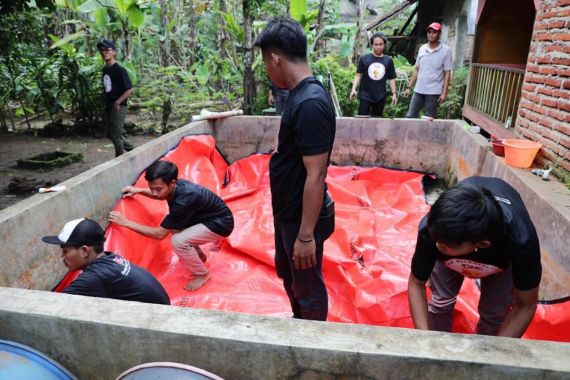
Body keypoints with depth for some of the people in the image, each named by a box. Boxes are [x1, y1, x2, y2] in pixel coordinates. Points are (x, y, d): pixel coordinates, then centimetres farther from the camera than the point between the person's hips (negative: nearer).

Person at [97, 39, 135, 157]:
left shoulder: (119, 70, -13)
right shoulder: (105, 69, 10)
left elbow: (130, 90, -16)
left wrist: (117, 102, -18)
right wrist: (106, 103, 12)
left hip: (118, 107, -9)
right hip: (108, 107, 9)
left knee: (116, 136, -2)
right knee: (109, 134, 14)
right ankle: (133, 150, 26)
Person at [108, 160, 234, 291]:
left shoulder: (184, 200, -34)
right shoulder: (176, 187, -10)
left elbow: (160, 234, -26)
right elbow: (161, 195, 19)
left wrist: (126, 222, -24)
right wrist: (138, 191, 4)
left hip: (221, 224, -9)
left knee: (178, 241, -24)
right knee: (173, 226, 13)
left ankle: (202, 274, 1)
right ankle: (199, 255, 30)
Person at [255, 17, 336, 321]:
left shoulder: (310, 103, -27)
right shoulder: (300, 95, 3)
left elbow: (316, 175, -27)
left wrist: (306, 234, -23)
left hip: (302, 217, -10)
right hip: (287, 211, 10)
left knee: (307, 287, 12)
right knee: (287, 273, 28)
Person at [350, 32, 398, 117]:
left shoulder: (388, 60, 3)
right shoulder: (364, 59, -3)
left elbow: (391, 78, 7)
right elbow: (358, 74, 2)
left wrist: (394, 93, 2)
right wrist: (353, 88, -9)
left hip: (380, 97, 2)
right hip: (365, 96, -2)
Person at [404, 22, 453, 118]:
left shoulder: (445, 50, -5)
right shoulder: (422, 48, 7)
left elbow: (447, 73, -5)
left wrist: (444, 92, -12)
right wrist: (409, 87, 8)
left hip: (434, 91, -4)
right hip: (418, 90, 4)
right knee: (410, 116, 4)